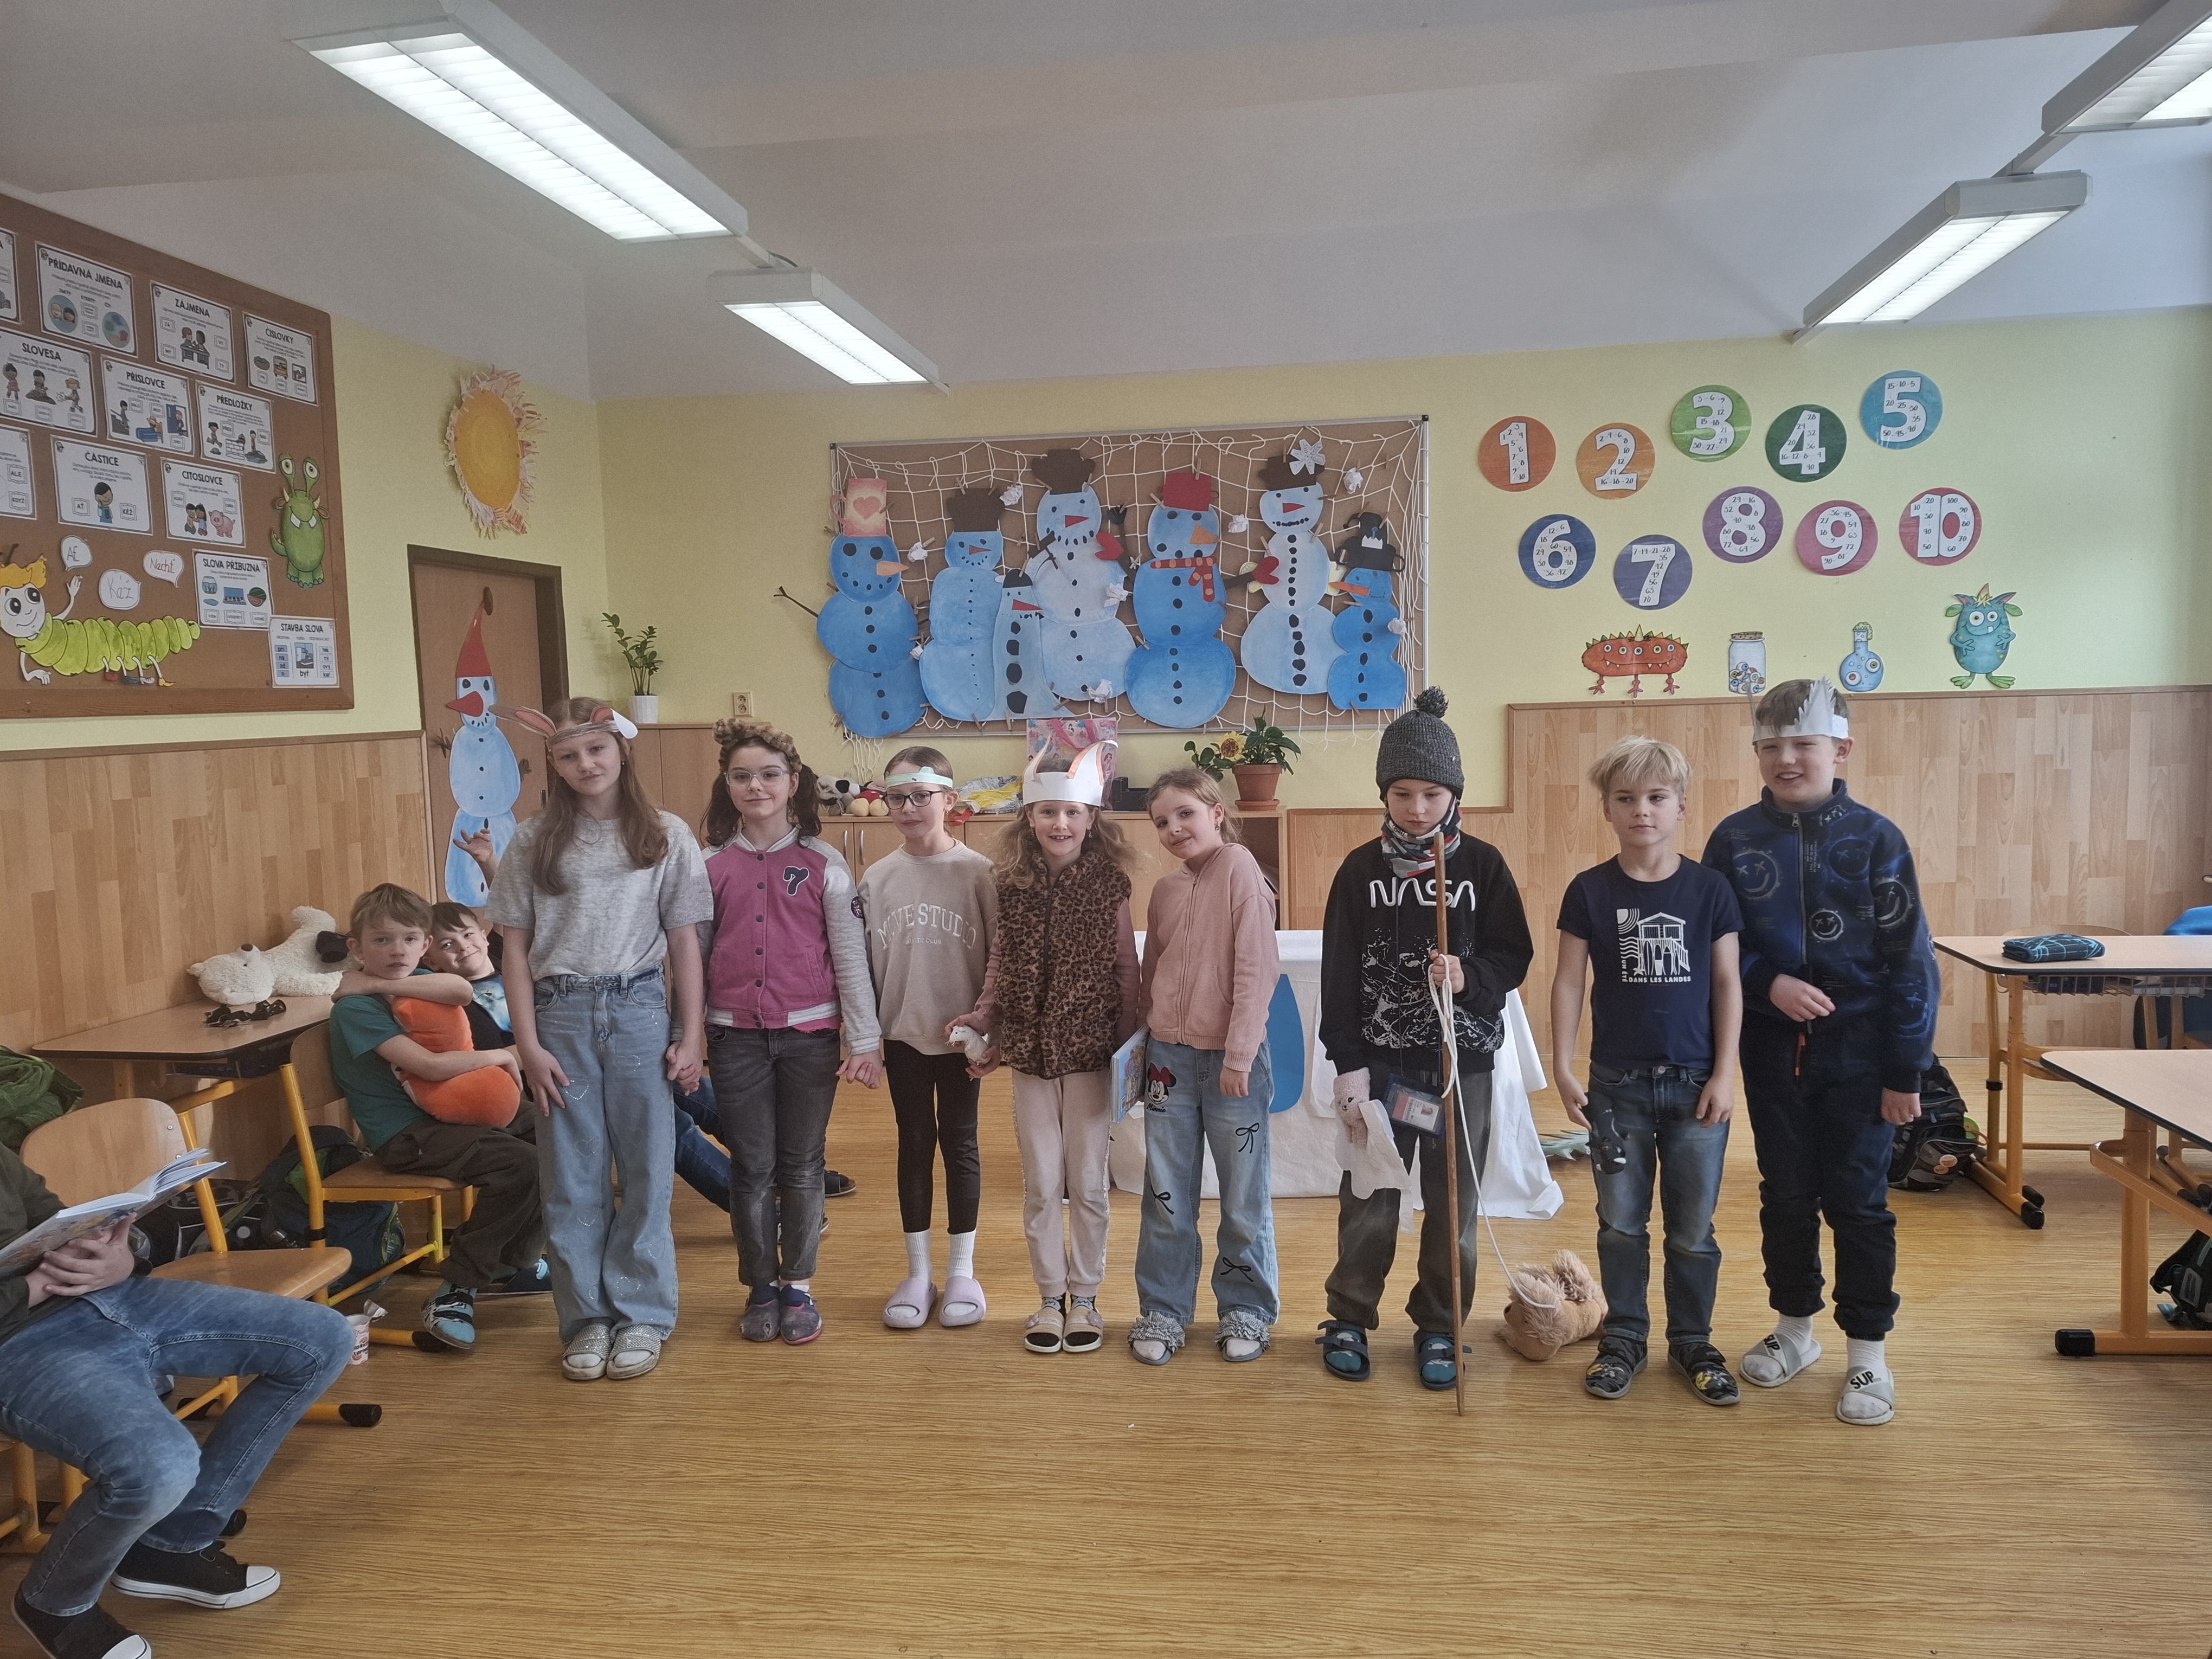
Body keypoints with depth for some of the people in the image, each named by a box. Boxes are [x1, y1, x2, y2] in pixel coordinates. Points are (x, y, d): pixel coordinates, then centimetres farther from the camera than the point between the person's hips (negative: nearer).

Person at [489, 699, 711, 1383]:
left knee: (646, 1170, 5)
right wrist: (528, 1043, -3)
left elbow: (684, 942, 3)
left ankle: (642, 1314, 19)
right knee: (572, 1175, 7)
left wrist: (691, 1036, 0)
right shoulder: (535, 841, 3)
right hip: (561, 1013, 1)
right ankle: (587, 1316, 21)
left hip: (639, 1011, -1)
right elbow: (515, 948, 3)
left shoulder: (666, 835, 1)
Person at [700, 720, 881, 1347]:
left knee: (801, 1165, 8)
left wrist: (865, 1042, -5)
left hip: (809, 1034, -1)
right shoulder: (711, 866, 4)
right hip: (736, 1036, 1)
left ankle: (799, 1286, 21)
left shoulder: (824, 864, -1)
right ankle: (761, 1288, 22)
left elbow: (851, 956, -2)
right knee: (752, 1167, 8)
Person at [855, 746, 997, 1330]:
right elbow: (864, 963, 4)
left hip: (960, 1034, -2)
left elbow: (998, 957, -6)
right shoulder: (877, 878, 0)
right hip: (902, 1033, 2)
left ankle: (962, 1269, 23)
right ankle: (919, 1271, 23)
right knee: (915, 1143, 11)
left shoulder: (977, 872, -8)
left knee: (960, 1142, 10)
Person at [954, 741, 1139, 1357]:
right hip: (1031, 1054, 2)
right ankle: (1049, 1298, 24)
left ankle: (1084, 1298, 23)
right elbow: (1000, 963, 8)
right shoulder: (1012, 885, 0)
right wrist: (983, 1017, -3)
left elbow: (1127, 967, -1)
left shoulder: (1109, 885, -5)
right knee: (1041, 1185, 9)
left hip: (1091, 1053, -2)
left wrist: (1132, 1043, -2)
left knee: (1087, 1184, 8)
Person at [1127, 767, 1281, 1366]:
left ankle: (1247, 1308, 25)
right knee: (1166, 1196, 11)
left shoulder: (1240, 870, -10)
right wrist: (1141, 1043, 14)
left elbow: (1256, 970, -15)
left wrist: (1239, 1056, -17)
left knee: (1244, 1195, 8)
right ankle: (1163, 1309, 24)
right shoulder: (1165, 890, 10)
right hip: (1169, 1056, 5)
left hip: (1231, 1059, -5)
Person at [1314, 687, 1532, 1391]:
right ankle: (1349, 1320, 24)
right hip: (1382, 1059, 0)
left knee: (1454, 1203, 9)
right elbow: (1339, 972, -1)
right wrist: (1348, 1064, -7)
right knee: (1369, 1199, 6)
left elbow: (1514, 957, 1)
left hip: (1463, 1059, 0)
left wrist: (1469, 977, -20)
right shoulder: (1361, 869, -1)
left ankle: (1439, 1328, 26)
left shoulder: (1483, 864, -1)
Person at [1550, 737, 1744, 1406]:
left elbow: (1728, 983, 0)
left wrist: (1724, 1074, -4)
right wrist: (1562, 1068, -5)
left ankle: (1693, 1342, 27)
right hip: (1617, 1083, 0)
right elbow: (1569, 981, -1)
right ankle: (1623, 1338, 26)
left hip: (1696, 1083, 0)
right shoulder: (1590, 891, -3)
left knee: (1693, 1230, 10)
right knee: (1621, 1224, 11)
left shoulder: (1709, 889, -3)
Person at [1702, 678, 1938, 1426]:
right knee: (1785, 1197, 13)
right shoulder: (1735, 839, -2)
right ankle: (1794, 1329, 30)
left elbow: (1910, 961, -6)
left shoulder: (1874, 838, -7)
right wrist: (1769, 983, -15)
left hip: (1857, 1054, -2)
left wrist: (1905, 1072, -7)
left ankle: (1868, 1351, 20)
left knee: (1858, 1202, 5)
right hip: (1773, 1052, 2)